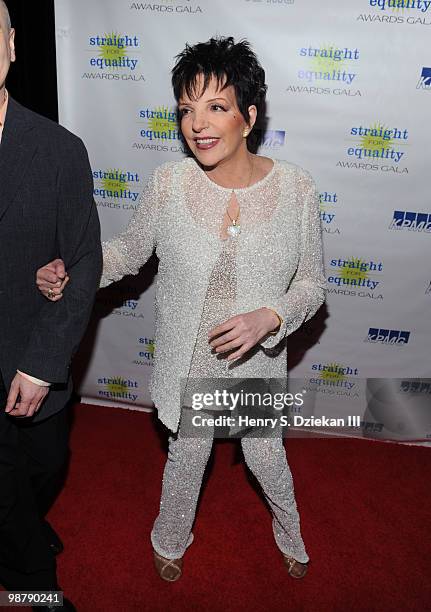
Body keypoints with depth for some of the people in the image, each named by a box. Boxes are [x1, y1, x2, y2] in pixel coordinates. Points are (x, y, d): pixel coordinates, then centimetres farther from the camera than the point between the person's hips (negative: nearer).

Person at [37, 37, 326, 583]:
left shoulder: (295, 188, -17)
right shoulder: (168, 183, -16)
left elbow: (311, 284, -7)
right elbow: (131, 249, 1)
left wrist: (269, 317, -26)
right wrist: (71, 271, -16)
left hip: (258, 359, 0)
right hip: (187, 360, 0)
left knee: (266, 458, 23)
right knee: (186, 458, 23)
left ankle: (288, 530, 59)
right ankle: (171, 538, 57)